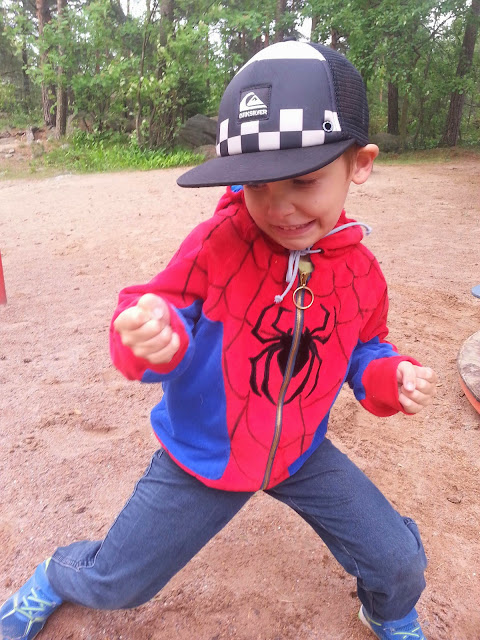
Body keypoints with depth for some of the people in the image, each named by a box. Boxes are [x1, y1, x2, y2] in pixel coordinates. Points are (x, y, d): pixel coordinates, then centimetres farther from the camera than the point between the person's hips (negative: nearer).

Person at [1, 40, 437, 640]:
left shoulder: (360, 273, -10)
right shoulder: (217, 242, -23)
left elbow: (363, 348, 5)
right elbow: (171, 309, -18)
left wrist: (390, 377, -16)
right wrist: (154, 332, -42)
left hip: (302, 454, 3)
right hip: (202, 456, -2)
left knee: (399, 562, 9)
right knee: (111, 583, 13)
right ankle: (56, 577, 53)